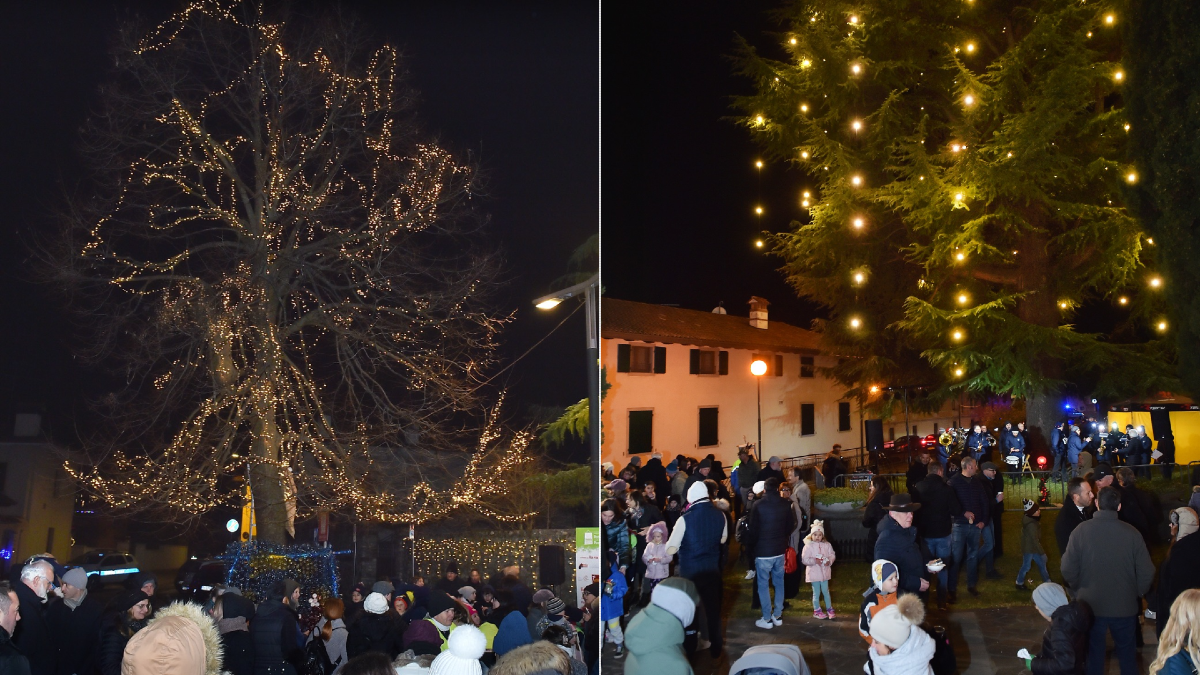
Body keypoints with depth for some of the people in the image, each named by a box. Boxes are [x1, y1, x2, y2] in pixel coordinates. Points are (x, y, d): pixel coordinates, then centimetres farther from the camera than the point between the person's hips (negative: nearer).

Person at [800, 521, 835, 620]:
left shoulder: (827, 545, 0)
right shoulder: (808, 546, -11)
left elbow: (832, 555, 4)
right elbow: (804, 560, -13)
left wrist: (829, 561, -16)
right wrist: (814, 561, -25)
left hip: (825, 572, 3)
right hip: (814, 573, -3)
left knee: (826, 591, 13)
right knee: (816, 592, 6)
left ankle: (829, 609, 25)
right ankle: (817, 610, 20)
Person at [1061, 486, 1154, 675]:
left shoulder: (1081, 530, -16)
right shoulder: (1131, 533, -15)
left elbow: (1068, 570, -15)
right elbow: (1146, 573, -12)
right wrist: (1136, 593, 8)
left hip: (1090, 605, 0)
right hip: (1125, 606, 0)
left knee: (1093, 654, 17)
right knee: (1126, 653, 20)